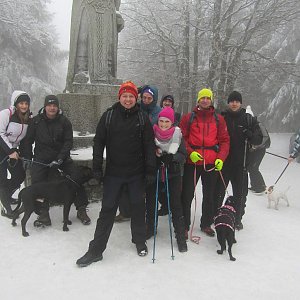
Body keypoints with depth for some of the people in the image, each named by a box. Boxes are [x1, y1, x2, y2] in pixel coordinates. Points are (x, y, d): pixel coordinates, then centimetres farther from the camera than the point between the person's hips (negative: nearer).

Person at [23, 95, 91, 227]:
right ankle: (43, 214, 3)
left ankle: (81, 210, 6)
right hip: (41, 159, 1)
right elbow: (28, 140, 9)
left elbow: (68, 142, -6)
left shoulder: (64, 121, -3)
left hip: (62, 158, -1)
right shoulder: (36, 121, 0)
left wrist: (59, 159, -17)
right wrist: (27, 158, 3)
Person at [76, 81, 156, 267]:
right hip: (113, 172, 0)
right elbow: (99, 142, 1)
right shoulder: (109, 116, 0)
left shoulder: (142, 118, 1)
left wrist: (150, 168, -5)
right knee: (107, 209, 2)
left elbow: (149, 145, 1)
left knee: (138, 207, 13)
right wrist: (97, 167, -4)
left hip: (137, 172, 1)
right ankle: (96, 250, 11)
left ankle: (140, 241, 33)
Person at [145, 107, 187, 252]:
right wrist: (155, 155, -18)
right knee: (150, 203, 13)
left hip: (173, 175, -1)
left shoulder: (178, 135, -5)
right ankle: (149, 229, 35)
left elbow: (183, 155, -5)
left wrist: (171, 157, -23)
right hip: (154, 174, 1)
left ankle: (181, 236, 13)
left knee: (175, 205, 0)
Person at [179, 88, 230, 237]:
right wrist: (190, 152, -15)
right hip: (192, 162, -2)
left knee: (209, 195, 13)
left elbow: (224, 140, 7)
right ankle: (184, 225, 15)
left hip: (212, 163, 2)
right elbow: (181, 138, 0)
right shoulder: (188, 118, 3)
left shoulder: (218, 119, 8)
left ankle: (206, 224, 29)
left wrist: (220, 158, -6)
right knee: (187, 194, 2)